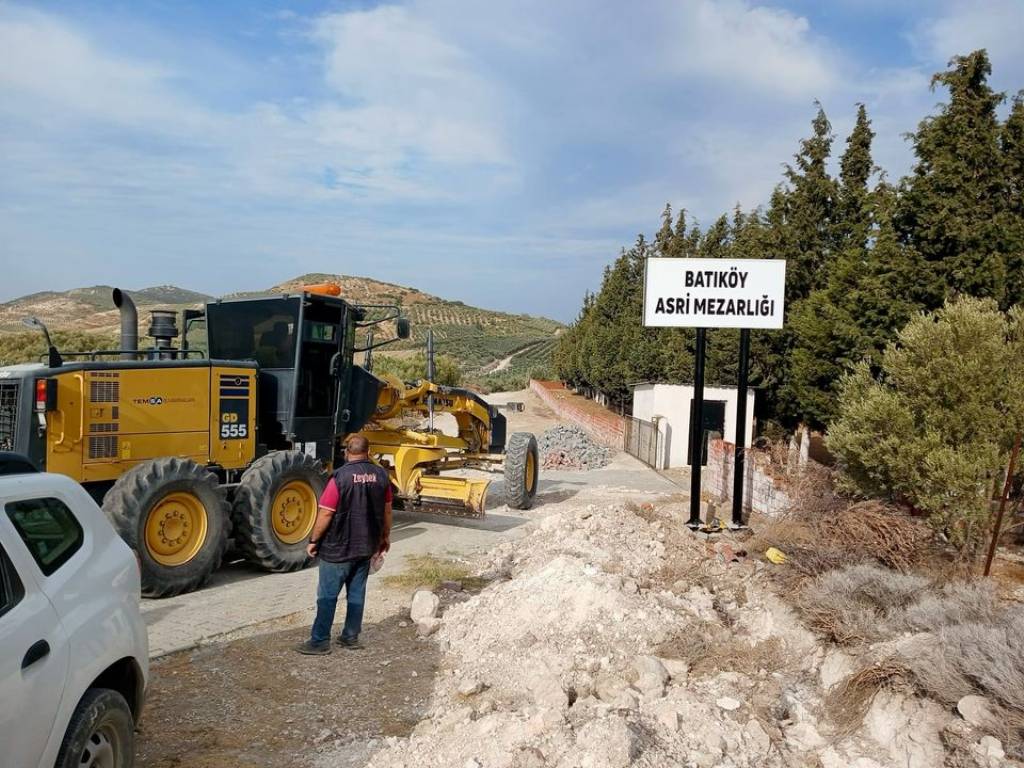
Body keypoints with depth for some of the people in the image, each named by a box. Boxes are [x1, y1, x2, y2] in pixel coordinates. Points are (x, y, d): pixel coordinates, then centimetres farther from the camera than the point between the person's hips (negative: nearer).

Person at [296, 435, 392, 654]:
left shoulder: (341, 477, -18)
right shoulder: (381, 475, -1)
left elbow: (325, 514, -16)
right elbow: (387, 510, 7)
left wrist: (313, 541, -5)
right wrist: (385, 536, 21)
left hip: (338, 548, -5)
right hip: (366, 546, 5)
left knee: (327, 595, 4)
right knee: (357, 592, 15)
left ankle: (320, 641, 8)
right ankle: (351, 636, 21)